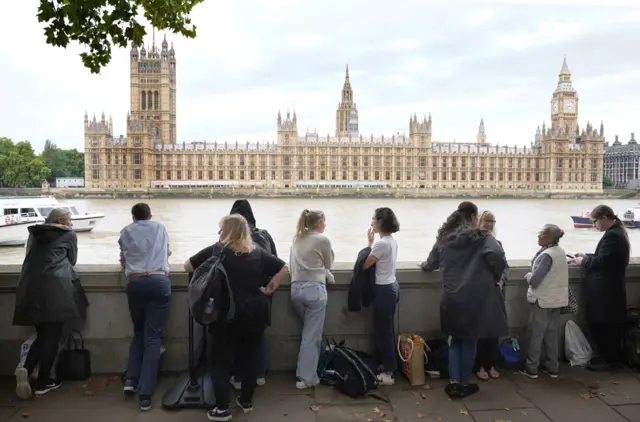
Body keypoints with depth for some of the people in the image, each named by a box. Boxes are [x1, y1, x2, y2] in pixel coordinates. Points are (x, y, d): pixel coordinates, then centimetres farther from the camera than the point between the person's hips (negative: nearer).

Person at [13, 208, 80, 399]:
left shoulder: (34, 234, 20)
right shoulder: (68, 235, 6)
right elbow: (71, 261, 16)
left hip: (29, 287, 6)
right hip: (54, 287, -5)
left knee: (42, 335, 17)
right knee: (52, 336, 4)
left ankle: (25, 370, -5)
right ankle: (42, 382, 8)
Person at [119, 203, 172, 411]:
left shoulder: (126, 232, 17)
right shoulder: (160, 228, 20)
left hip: (135, 283, 1)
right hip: (160, 281, -1)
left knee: (139, 332, 21)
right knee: (153, 336, 0)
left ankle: (131, 379, 9)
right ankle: (145, 393, -6)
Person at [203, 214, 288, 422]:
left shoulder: (219, 251, -8)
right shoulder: (258, 252, 4)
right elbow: (283, 268, 5)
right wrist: (271, 288, 6)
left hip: (229, 315, -4)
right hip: (256, 313, 5)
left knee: (222, 360, 7)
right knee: (250, 357, 16)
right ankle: (247, 401, 28)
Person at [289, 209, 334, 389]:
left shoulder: (297, 238, 12)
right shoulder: (323, 239, -7)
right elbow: (329, 264, 6)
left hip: (296, 289, 6)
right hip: (314, 289, -6)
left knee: (309, 331, 22)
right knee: (311, 335, 2)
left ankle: (305, 372, 29)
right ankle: (306, 378, 7)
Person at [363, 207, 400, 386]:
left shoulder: (382, 243, -22)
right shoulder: (392, 241, 8)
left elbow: (365, 264, -14)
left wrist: (369, 243, -7)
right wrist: (372, 244, 4)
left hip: (384, 290, -10)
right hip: (392, 287, 10)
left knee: (383, 331, 1)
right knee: (387, 330, 18)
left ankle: (388, 373, 10)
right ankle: (390, 367, 28)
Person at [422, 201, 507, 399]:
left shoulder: (444, 238, 8)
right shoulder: (482, 237, -7)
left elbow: (431, 263, 18)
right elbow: (497, 256, -24)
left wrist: (424, 265, 41)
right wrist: (496, 276, -5)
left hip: (451, 297, 4)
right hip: (475, 297, -4)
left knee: (456, 339, 18)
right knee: (469, 340, 10)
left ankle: (453, 382, 15)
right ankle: (464, 384, 21)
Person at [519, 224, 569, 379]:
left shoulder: (546, 255, -21)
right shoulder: (561, 252, 5)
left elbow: (534, 280, -21)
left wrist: (527, 275, -1)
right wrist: (533, 274, 8)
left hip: (543, 300, -8)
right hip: (557, 299, 8)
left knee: (536, 334, 3)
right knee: (551, 334, 15)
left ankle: (531, 368, 10)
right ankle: (552, 367, 21)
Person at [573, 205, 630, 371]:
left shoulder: (612, 235, -21)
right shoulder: (617, 232, 12)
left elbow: (602, 262, -23)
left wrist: (583, 261, -8)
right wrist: (587, 257, 11)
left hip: (605, 290, -10)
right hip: (611, 287, 10)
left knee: (601, 325, 1)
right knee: (611, 325, 18)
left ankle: (609, 360, 11)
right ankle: (613, 357, 28)